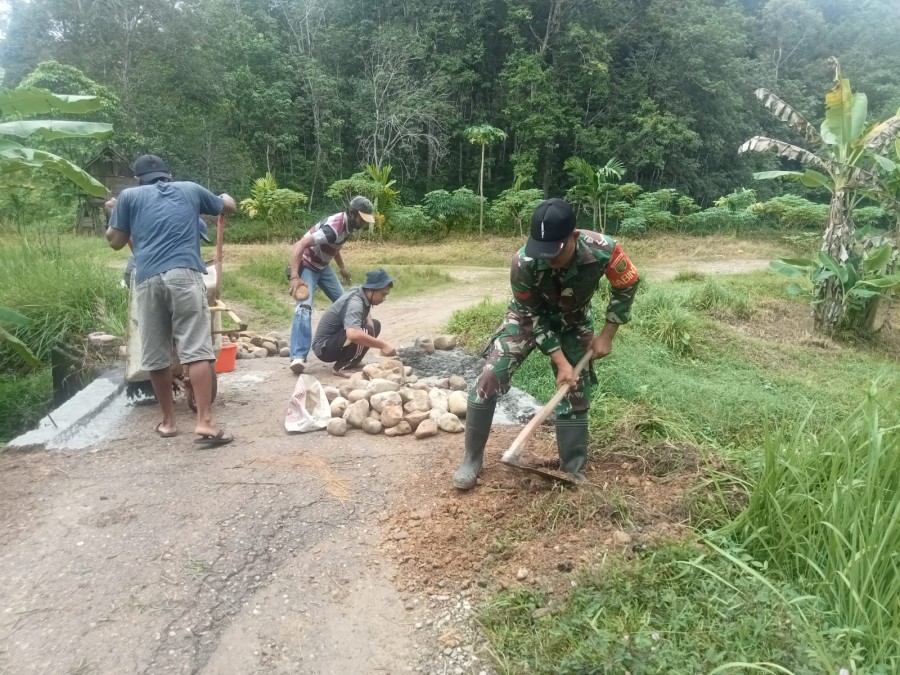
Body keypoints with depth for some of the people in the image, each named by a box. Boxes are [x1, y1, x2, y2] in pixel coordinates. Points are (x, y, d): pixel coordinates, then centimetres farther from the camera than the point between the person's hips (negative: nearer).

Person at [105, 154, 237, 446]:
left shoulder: (129, 196, 19)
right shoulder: (191, 189, 22)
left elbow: (115, 241, 22)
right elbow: (229, 207, 37)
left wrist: (114, 214, 40)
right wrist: (225, 196, 60)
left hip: (148, 279, 1)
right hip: (184, 275, -1)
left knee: (156, 355, 9)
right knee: (196, 350, -7)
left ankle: (168, 421, 20)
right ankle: (205, 423, -15)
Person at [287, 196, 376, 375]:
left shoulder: (349, 224, -4)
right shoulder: (332, 227, -32)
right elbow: (299, 246, -40)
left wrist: (342, 267, 23)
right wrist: (294, 277, -49)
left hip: (323, 266, 9)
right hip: (306, 266, -9)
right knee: (304, 307, -25)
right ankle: (298, 357, -29)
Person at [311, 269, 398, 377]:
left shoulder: (362, 293, -2)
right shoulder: (355, 303, -28)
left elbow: (366, 316, 17)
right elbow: (353, 334, -45)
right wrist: (383, 345, -40)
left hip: (335, 339, 10)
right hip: (324, 348, -10)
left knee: (375, 325, 11)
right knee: (366, 331, -28)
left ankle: (350, 361, 10)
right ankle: (342, 367, -12)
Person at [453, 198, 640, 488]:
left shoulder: (603, 250, -33)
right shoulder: (523, 262, -36)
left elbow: (627, 286, -12)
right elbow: (532, 315, -21)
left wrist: (607, 335, -11)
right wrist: (560, 362, -22)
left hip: (574, 322, 2)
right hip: (529, 315, -1)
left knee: (576, 393, 1)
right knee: (489, 377, -14)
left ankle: (573, 472, 18)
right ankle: (472, 460, 1)